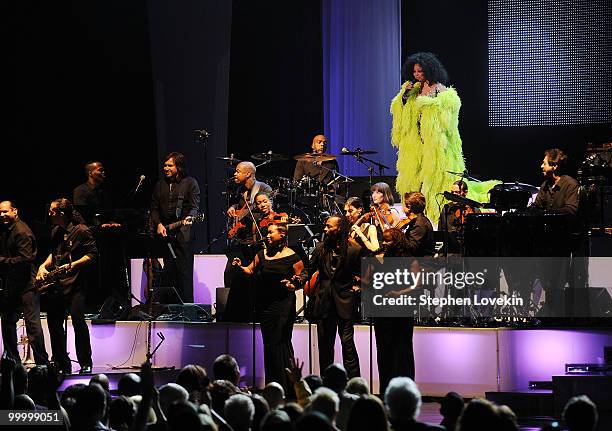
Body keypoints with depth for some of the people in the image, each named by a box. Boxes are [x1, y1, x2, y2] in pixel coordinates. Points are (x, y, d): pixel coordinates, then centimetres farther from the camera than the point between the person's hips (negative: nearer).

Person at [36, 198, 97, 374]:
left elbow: (92, 254, -9)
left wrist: (73, 265, -18)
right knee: (54, 322, 5)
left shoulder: (81, 231, -7)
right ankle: (62, 366, 14)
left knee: (78, 320, -14)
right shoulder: (55, 232, 15)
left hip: (75, 283, -8)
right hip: (57, 284, 8)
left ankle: (86, 364, -6)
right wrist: (44, 266, 11)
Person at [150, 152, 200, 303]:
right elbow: (154, 208, 18)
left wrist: (189, 218, -26)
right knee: (169, 269, 5)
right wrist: (158, 224, 2)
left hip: (183, 233, -5)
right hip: (165, 233, 5)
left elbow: (195, 206, -6)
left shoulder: (190, 183, 1)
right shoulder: (161, 184, 16)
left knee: (184, 270, -7)